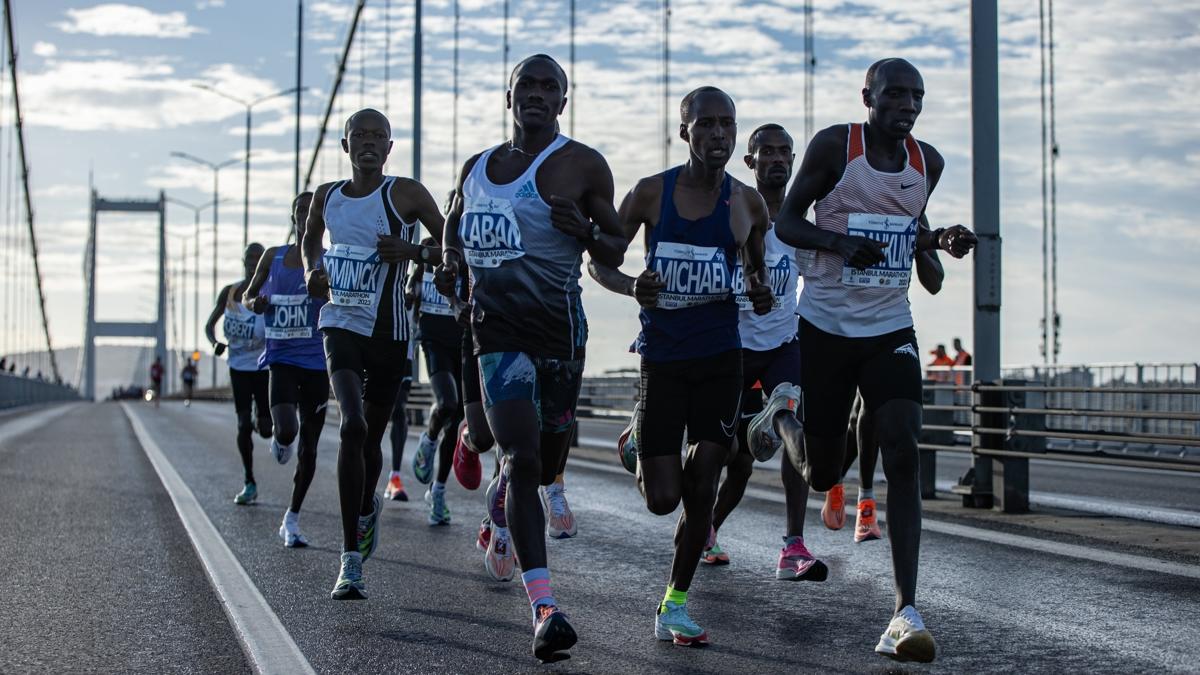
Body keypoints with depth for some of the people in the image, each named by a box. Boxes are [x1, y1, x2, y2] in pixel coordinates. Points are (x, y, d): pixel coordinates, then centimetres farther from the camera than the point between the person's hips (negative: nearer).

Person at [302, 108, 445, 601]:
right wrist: (311, 271, 7)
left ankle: (366, 509, 48)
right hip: (340, 324, 1)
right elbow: (310, 240, 27)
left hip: (388, 332, -1)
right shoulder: (326, 197, 7)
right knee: (352, 426, -20)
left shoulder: (405, 194, -5)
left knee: (371, 438, 12)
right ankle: (351, 561, -19)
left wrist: (412, 251, -20)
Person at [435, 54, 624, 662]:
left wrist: (584, 229, -19)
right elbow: (455, 225, 31)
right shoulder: (476, 167, 13)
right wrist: (451, 263, 10)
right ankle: (544, 608, -16)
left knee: (544, 464, 11)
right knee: (522, 459, -13)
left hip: (556, 326, -1)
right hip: (497, 329, 1)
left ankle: (502, 510, 49)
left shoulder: (582, 165, 0)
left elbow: (615, 254, 2)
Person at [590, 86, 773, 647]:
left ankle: (675, 604, 13)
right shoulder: (650, 194, -4)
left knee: (702, 486, -5)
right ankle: (641, 446, 36)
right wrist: (631, 286, -17)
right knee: (662, 500, -2)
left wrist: (761, 294, -6)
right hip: (662, 357, -1)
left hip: (720, 356, 2)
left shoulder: (748, 204, 2)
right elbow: (600, 262, 4)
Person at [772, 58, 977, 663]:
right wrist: (840, 242, -22)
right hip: (827, 325, -3)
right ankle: (781, 418, 42)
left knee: (903, 453, -16)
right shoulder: (834, 146, -7)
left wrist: (943, 240, 1)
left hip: (891, 329, 3)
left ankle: (905, 612, -17)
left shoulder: (927, 162, 6)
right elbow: (786, 221, -4)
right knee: (823, 475, 6)